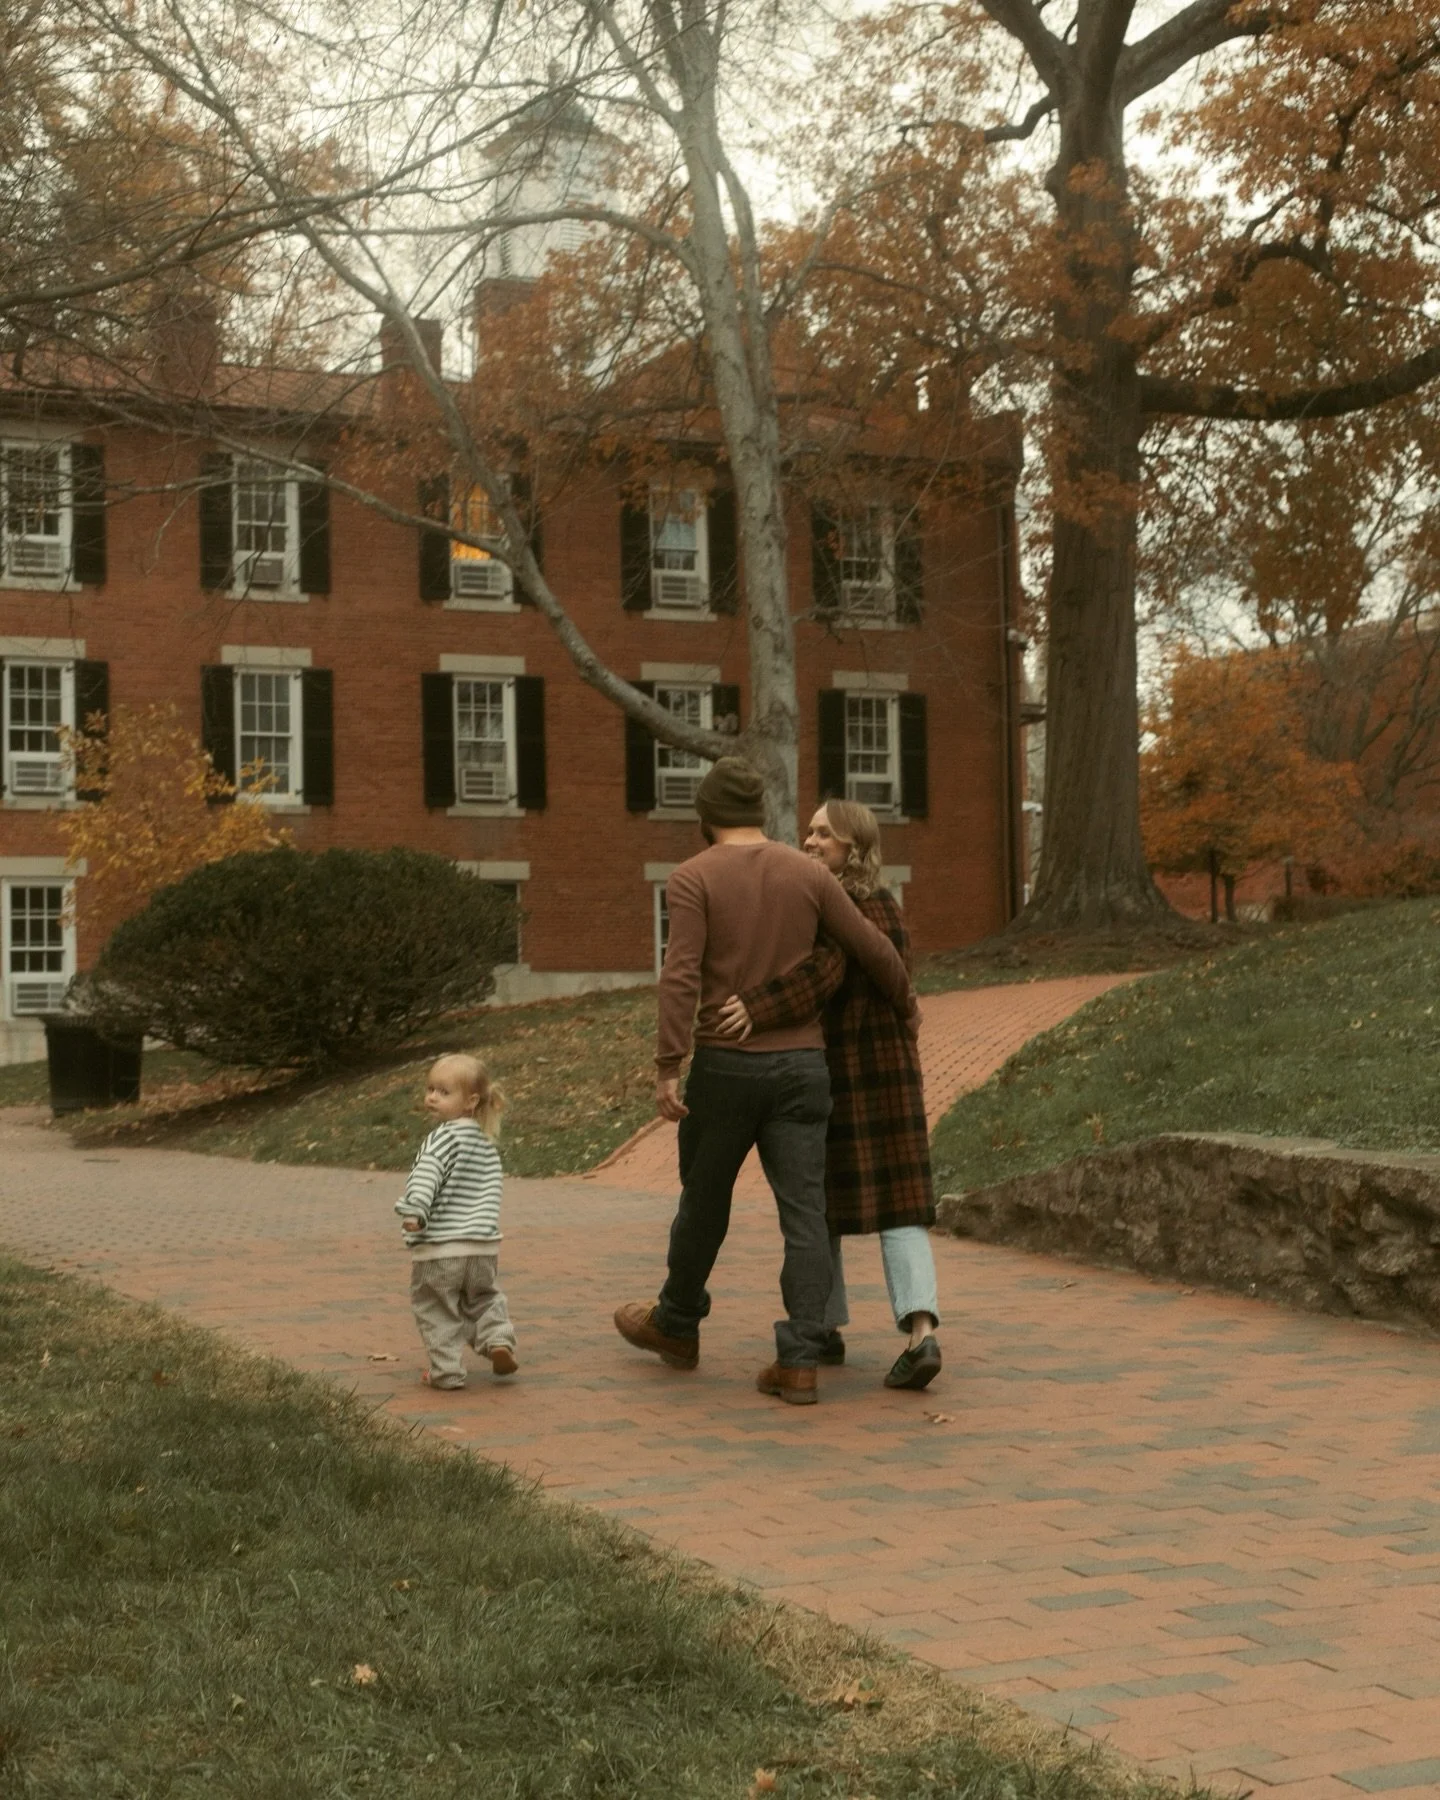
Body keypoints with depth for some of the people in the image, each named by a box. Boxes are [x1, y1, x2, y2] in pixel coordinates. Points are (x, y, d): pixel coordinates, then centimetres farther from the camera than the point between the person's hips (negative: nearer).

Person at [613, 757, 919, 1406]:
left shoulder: (692, 878, -6)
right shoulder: (808, 873, 4)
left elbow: (681, 977, -17)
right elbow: (874, 950, 7)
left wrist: (667, 1070, -18)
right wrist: (905, 1003, 26)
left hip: (724, 1065, -2)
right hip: (800, 1065, 2)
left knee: (704, 1199, 16)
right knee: (804, 1213, 0)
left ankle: (677, 1325, 35)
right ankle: (799, 1363, -6)